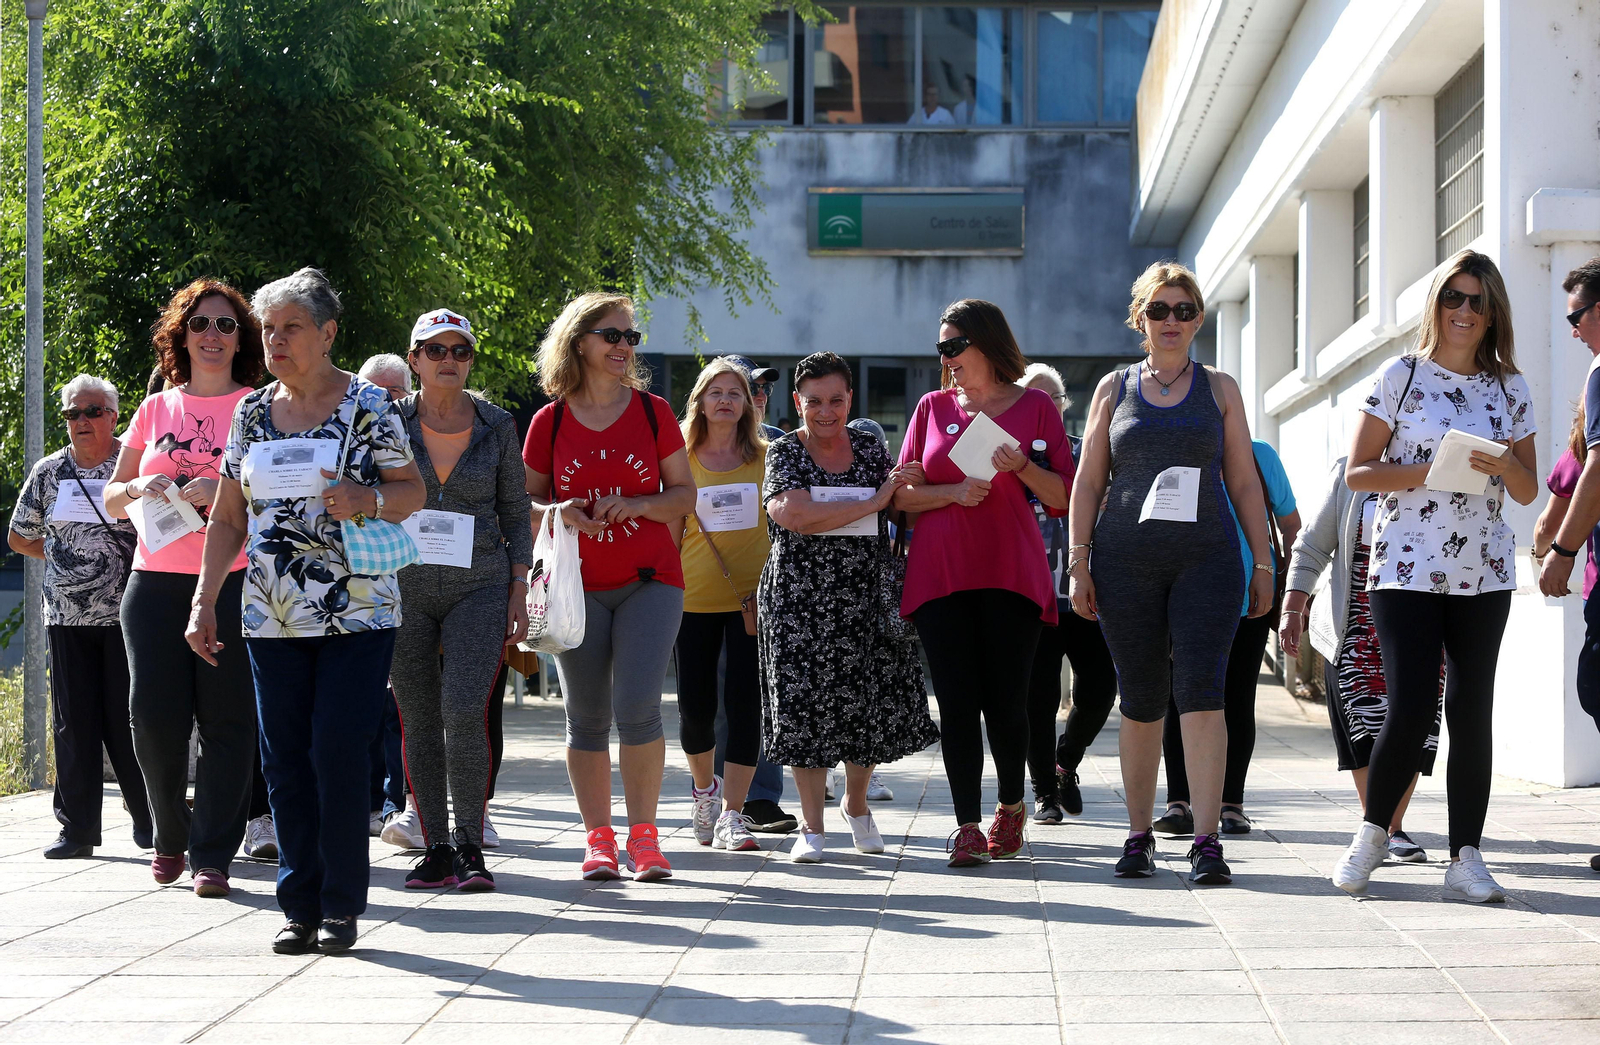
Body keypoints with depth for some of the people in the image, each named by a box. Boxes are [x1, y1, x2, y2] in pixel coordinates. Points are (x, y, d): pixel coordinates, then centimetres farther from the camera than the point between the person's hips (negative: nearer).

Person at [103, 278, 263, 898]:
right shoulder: (156, 410, 15)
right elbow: (111, 499, 18)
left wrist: (224, 491, -16)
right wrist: (139, 490, -3)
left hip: (234, 583, -2)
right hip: (157, 580, 3)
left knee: (226, 719, -4)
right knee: (155, 714, -3)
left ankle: (212, 854, 2)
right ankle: (170, 838, 18)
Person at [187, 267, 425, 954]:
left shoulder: (367, 406, -1)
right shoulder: (252, 412, 11)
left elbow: (413, 491, 2)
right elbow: (229, 517, 16)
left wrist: (367, 499, -19)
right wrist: (204, 601, 9)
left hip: (356, 612, -4)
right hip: (271, 616, 4)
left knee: (338, 760, -8)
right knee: (285, 764, 3)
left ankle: (341, 905, 3)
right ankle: (300, 905, 11)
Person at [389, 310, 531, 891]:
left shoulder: (497, 427, 4)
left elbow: (515, 512, 9)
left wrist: (519, 590, 2)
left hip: (479, 587, -1)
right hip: (403, 587, 1)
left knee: (465, 711, -16)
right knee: (419, 720, 2)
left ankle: (470, 845, -6)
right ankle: (436, 848, 11)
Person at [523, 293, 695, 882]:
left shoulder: (653, 412, 4)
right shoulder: (549, 422, 3)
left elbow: (685, 495, 6)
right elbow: (527, 503, 9)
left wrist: (639, 503, -12)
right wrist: (559, 513, -12)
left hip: (649, 580, -1)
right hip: (577, 585, 1)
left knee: (638, 709, -13)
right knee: (587, 718, 2)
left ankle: (644, 834, -2)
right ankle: (599, 839, 10)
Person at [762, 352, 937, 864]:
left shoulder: (871, 448, 10)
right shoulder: (784, 452, -1)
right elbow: (792, 515, -18)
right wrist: (872, 502, -16)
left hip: (867, 599, 3)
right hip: (802, 599, -3)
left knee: (872, 703, 4)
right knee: (805, 705, -4)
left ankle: (855, 804, 29)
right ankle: (812, 826, 7)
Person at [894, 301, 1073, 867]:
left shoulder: (1036, 407, 7)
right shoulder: (933, 407, 12)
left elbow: (1061, 498, 5)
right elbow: (902, 495, 9)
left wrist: (1022, 466, -12)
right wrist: (955, 491, -8)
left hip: (1012, 571, -1)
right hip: (940, 575, 2)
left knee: (1006, 701, -2)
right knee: (957, 702, -5)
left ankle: (1011, 806, 21)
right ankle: (967, 825, -2)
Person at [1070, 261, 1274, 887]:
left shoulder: (1219, 389, 12)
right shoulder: (1115, 388, 12)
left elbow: (1244, 482, 12)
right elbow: (1088, 481, 10)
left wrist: (1263, 564, 6)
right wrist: (1078, 562, 1)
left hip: (1206, 558, -1)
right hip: (1126, 562, 1)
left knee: (1201, 691, -13)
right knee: (1141, 701, 4)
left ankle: (1206, 842, -16)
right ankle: (1139, 835, 15)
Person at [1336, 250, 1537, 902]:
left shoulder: (1510, 389, 11)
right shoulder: (1402, 376, 2)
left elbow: (1528, 491, 13)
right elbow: (1358, 473, -1)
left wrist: (1502, 466, -9)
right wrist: (1432, 469, -15)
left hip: (1484, 573, 3)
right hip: (1407, 570, -3)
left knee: (1471, 711, 0)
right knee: (1410, 708, -10)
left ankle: (1465, 859, 4)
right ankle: (1372, 832, 11)